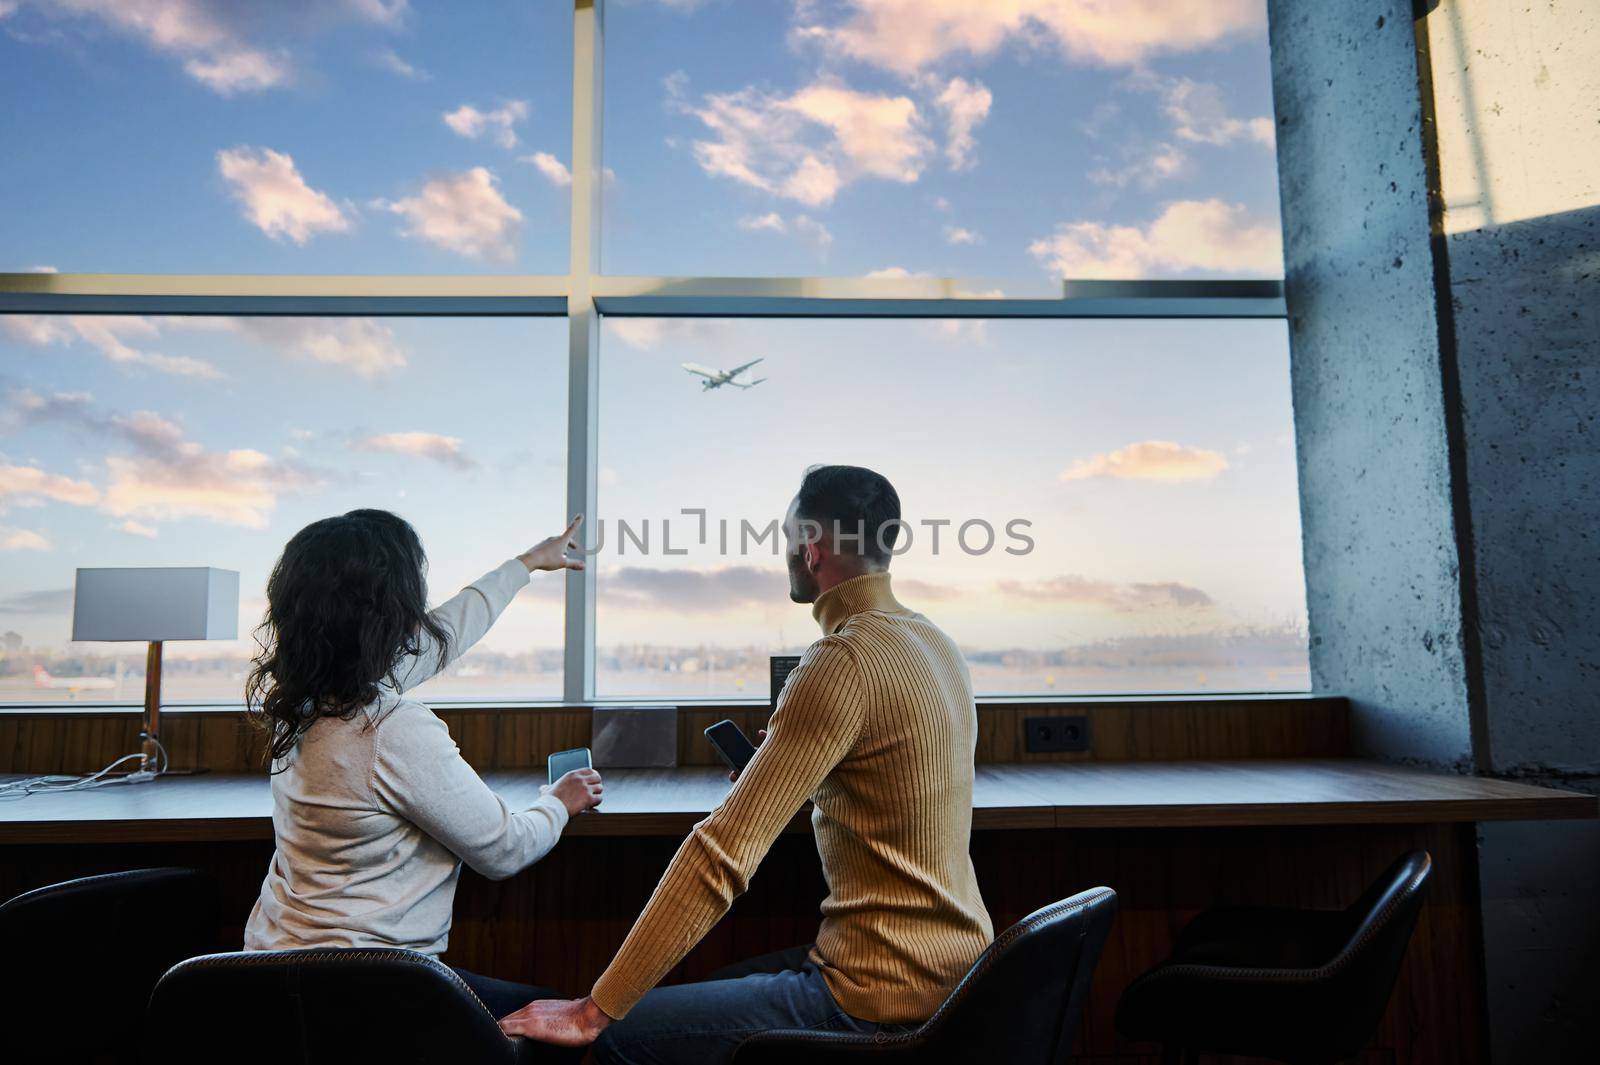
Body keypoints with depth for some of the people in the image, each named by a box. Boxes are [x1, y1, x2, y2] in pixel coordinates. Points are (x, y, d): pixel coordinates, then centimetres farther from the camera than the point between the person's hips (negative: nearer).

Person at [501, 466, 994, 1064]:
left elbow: (723, 854, -25)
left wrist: (593, 1011, -19)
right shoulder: (934, 642, 6)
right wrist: (782, 769, 11)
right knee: (718, 990, 27)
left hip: (885, 1002, -9)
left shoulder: (844, 662, -22)